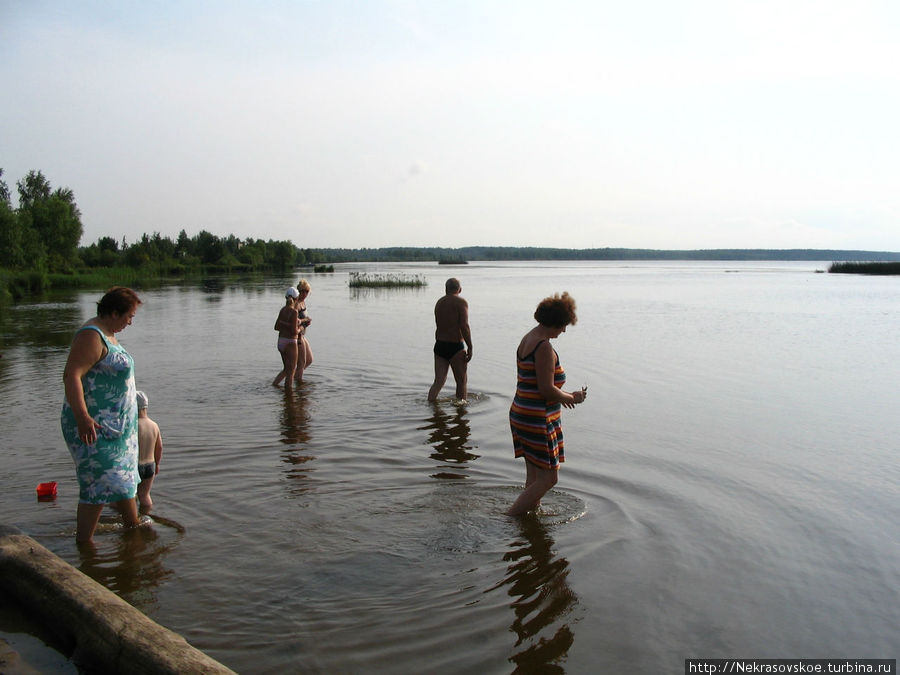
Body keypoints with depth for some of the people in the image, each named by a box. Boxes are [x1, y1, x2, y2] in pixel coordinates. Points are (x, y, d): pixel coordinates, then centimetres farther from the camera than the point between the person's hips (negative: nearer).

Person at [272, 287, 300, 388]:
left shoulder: (283, 310, 5)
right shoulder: (294, 311, -17)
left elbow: (276, 327, 12)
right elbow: (294, 331, -20)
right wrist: (299, 330, 0)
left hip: (281, 342, 7)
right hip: (290, 343, -7)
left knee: (287, 369, 22)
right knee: (290, 372, 4)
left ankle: (274, 384, 14)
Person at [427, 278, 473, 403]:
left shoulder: (439, 302, 13)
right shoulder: (461, 302, -7)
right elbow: (464, 326, -17)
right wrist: (470, 348, -14)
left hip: (439, 345, 6)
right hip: (456, 347, -6)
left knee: (438, 382, 7)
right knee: (461, 382, 7)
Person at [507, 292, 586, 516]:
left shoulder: (527, 340, 11)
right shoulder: (544, 347, -19)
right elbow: (547, 389, -21)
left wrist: (561, 396, 21)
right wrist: (572, 398, -4)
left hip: (520, 414, 10)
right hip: (538, 420, -10)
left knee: (534, 476, 18)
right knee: (548, 479, 0)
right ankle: (508, 519, 2)